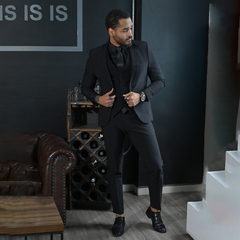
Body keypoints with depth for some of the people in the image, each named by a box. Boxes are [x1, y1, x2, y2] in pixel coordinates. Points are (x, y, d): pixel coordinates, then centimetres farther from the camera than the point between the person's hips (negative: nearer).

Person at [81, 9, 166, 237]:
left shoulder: (143, 49, -1)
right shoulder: (96, 55, -1)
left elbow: (159, 80, 3)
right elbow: (86, 86, 10)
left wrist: (142, 95, -14)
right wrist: (98, 98, -11)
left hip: (139, 115, 0)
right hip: (111, 118, 0)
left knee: (155, 166, -3)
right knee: (114, 169, 6)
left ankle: (154, 210, 21)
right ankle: (119, 216, 24)